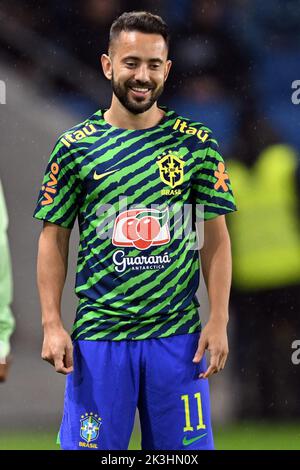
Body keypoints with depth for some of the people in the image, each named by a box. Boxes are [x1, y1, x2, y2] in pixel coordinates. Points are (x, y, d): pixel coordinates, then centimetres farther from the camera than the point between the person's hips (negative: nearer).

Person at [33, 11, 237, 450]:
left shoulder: (197, 144, 4)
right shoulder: (75, 147, 2)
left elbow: (216, 237, 6)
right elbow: (54, 237, 5)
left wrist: (218, 320, -2)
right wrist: (52, 324, -3)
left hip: (178, 334, 1)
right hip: (99, 333, 0)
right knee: (91, 446, -1)